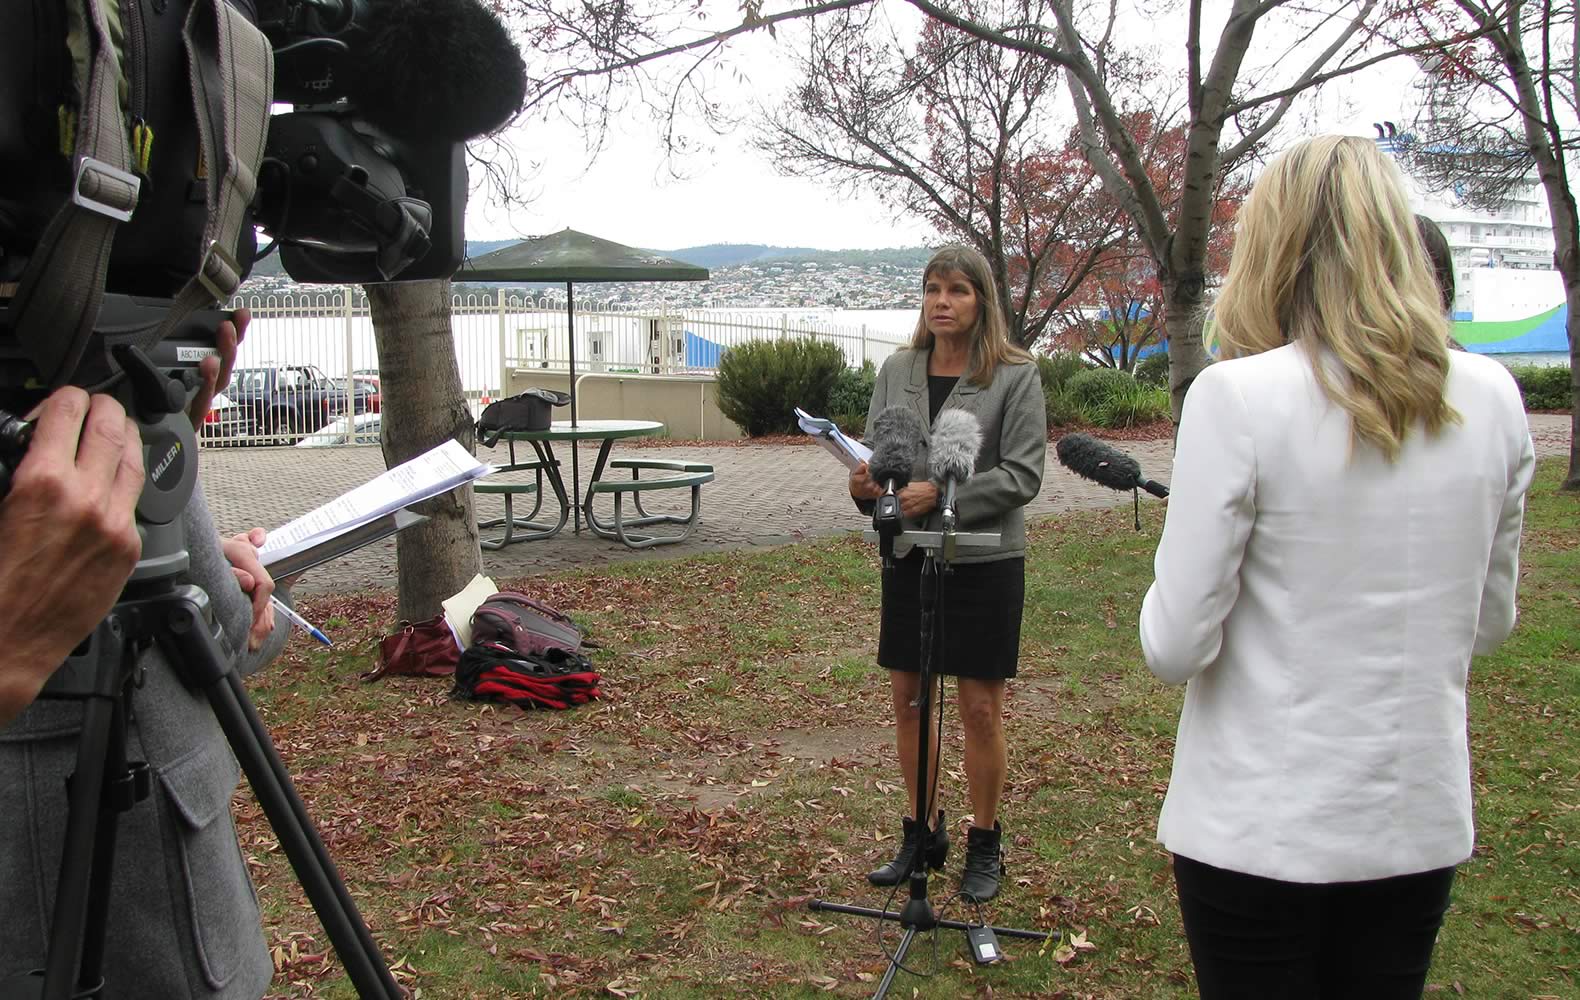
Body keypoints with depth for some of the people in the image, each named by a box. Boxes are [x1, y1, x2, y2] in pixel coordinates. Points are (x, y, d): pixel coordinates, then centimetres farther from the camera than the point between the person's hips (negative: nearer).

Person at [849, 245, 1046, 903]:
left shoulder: (1015, 376, -7)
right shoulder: (896, 371, 5)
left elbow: (1023, 474, -12)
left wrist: (940, 495, -21)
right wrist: (867, 486, -13)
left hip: (985, 562, -4)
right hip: (908, 557, 4)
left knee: (981, 709, 5)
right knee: (907, 700, 11)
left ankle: (984, 845, 22)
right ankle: (922, 833, 28)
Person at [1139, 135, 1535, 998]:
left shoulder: (1238, 395, -18)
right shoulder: (1492, 400, -2)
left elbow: (1176, 647, -16)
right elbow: (1490, 619, 10)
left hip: (1260, 830, -4)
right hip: (1422, 823, 5)